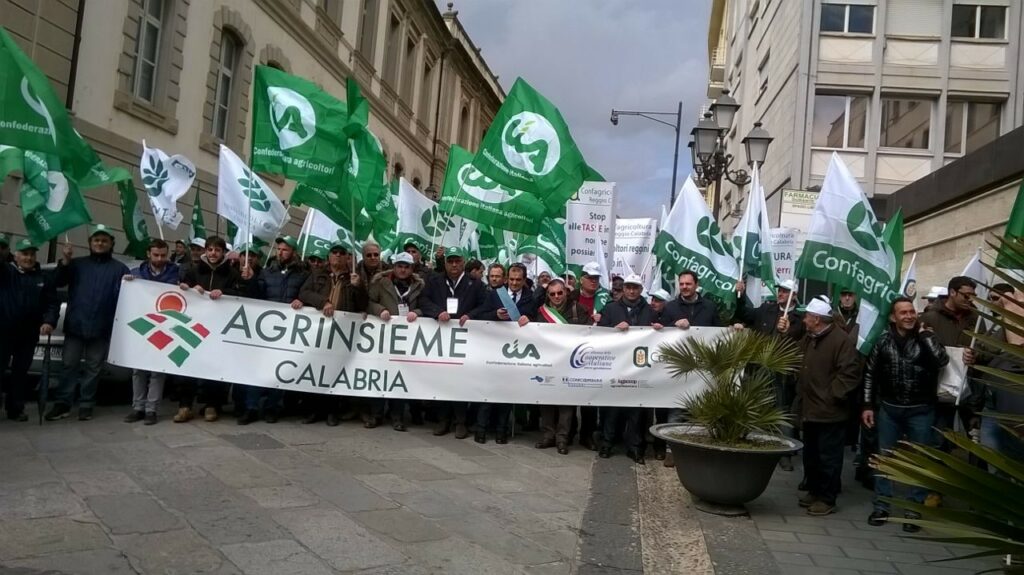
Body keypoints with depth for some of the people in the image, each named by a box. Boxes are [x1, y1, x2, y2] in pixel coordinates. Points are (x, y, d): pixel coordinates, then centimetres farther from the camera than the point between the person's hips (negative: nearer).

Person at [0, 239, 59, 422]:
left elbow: (53, 303, 5)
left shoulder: (44, 278, 10)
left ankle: (15, 409, 15)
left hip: (29, 334, 2)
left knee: (20, 371, 8)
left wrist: (49, 321, -12)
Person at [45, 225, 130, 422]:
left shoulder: (120, 269, 8)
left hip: (101, 328, -1)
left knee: (93, 368, 5)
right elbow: (58, 282, 4)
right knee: (69, 365, 3)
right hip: (75, 325, 2)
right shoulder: (77, 264, 14)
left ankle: (86, 405, 11)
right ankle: (62, 403, 9)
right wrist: (65, 261, -7)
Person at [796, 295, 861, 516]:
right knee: (810, 455, 17)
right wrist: (801, 391, 12)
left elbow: (850, 373, -20)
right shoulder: (808, 338, 12)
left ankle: (827, 499, 11)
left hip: (829, 412, -9)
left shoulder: (841, 340, -15)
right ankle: (814, 491, 30)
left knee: (828, 457, 1)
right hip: (810, 408, 9)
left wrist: (832, 396, -18)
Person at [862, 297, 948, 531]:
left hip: (921, 411, -1)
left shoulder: (926, 337, -4)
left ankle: (914, 510, 19)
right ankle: (881, 506, 20)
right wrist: (868, 405, 3)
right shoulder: (884, 340, -1)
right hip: (889, 409, 1)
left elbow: (942, 360, -23)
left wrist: (924, 333, -16)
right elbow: (870, 374, 5)